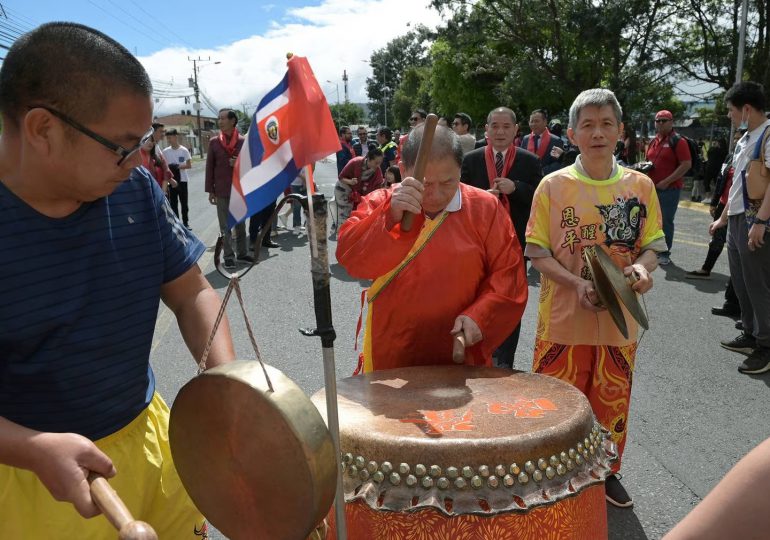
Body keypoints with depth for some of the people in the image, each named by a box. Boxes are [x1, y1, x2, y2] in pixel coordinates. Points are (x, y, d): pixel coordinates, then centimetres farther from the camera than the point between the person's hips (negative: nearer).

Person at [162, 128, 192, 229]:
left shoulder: (184, 150, -4)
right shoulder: (165, 151, 2)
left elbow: (189, 165, -6)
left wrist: (178, 166, -19)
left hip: (182, 180, -2)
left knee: (184, 202, 6)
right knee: (173, 203, 6)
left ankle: (186, 222, 16)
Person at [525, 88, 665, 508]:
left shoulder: (640, 185, 1)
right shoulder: (554, 186, -6)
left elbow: (652, 245, 7)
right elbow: (538, 253, -5)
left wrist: (641, 266, -16)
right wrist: (577, 283, -20)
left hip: (620, 319, 3)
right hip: (564, 319, -2)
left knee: (612, 399, 16)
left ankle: (607, 470, 39)